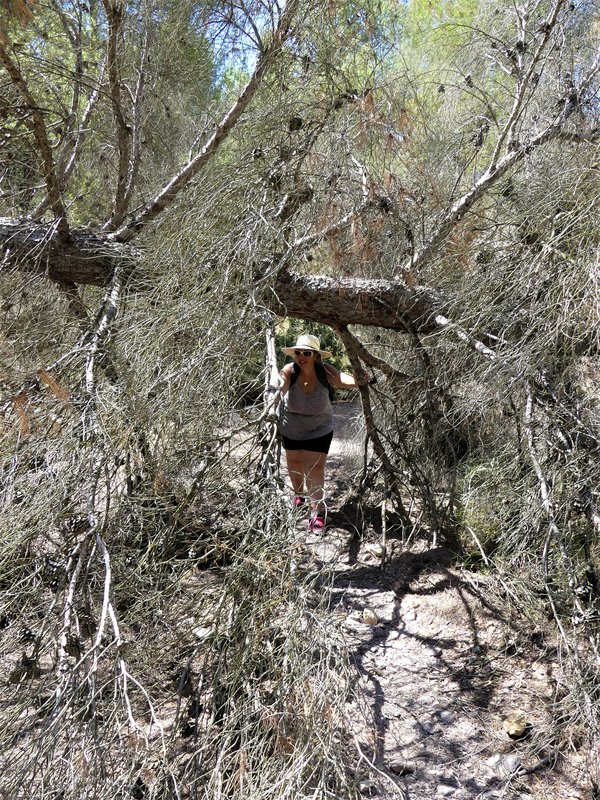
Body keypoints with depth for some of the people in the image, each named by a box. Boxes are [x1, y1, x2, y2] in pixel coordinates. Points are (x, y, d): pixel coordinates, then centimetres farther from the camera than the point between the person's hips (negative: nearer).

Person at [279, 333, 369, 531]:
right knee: (293, 463, 22)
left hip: (319, 430, -2)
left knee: (315, 468, -6)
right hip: (291, 429, 2)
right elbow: (280, 386, -48)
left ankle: (317, 511, 5)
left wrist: (357, 381, -69)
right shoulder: (289, 371, -29)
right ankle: (299, 493, 49)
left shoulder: (325, 372, -29)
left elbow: (342, 379, -47)